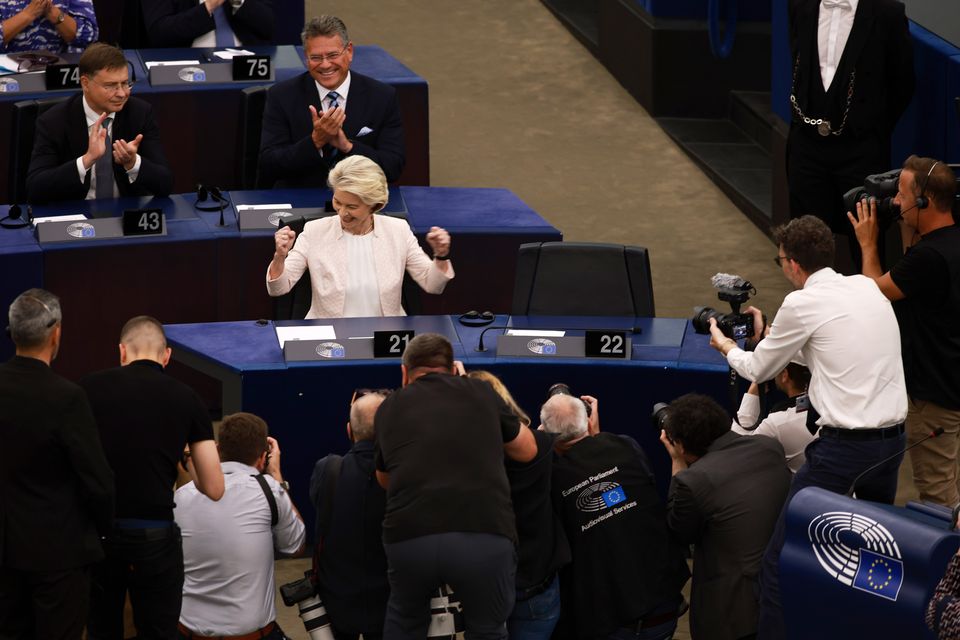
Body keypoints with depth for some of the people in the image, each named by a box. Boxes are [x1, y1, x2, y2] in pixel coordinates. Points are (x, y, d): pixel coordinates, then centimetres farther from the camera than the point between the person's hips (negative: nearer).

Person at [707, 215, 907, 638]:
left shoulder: (802, 304, -10)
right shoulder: (867, 288, 10)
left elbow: (758, 370, 6)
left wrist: (728, 348, 26)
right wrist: (770, 335, 36)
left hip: (843, 445, -8)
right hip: (893, 439, 8)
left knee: (781, 556, -3)